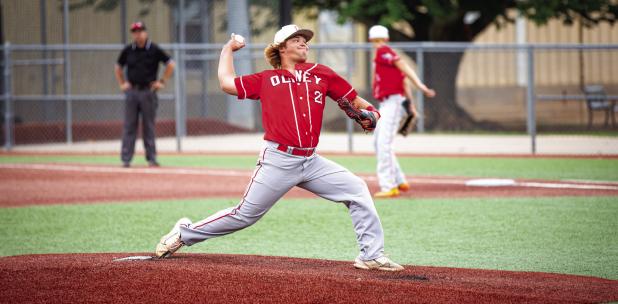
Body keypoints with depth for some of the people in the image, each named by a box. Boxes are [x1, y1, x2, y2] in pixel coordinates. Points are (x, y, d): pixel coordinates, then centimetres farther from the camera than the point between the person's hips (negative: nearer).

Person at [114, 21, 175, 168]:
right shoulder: (128, 50, 6)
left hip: (148, 91, -2)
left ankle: (151, 158, 7)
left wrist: (162, 82, 0)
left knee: (149, 126, 2)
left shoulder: (154, 50, -2)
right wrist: (121, 83, 12)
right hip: (131, 91, 2)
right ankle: (126, 159, 0)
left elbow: (170, 64, 3)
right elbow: (118, 67, 21)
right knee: (129, 126, 0)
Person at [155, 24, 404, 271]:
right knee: (245, 215, -1)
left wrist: (370, 112, -7)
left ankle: (371, 255, -1)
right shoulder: (266, 79, 7)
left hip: (311, 162, 3)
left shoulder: (320, 74, 12)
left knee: (357, 191, -8)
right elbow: (227, 83, 6)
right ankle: (185, 233, 17)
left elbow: (353, 100, 14)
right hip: (278, 161, -3)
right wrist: (228, 49, 20)